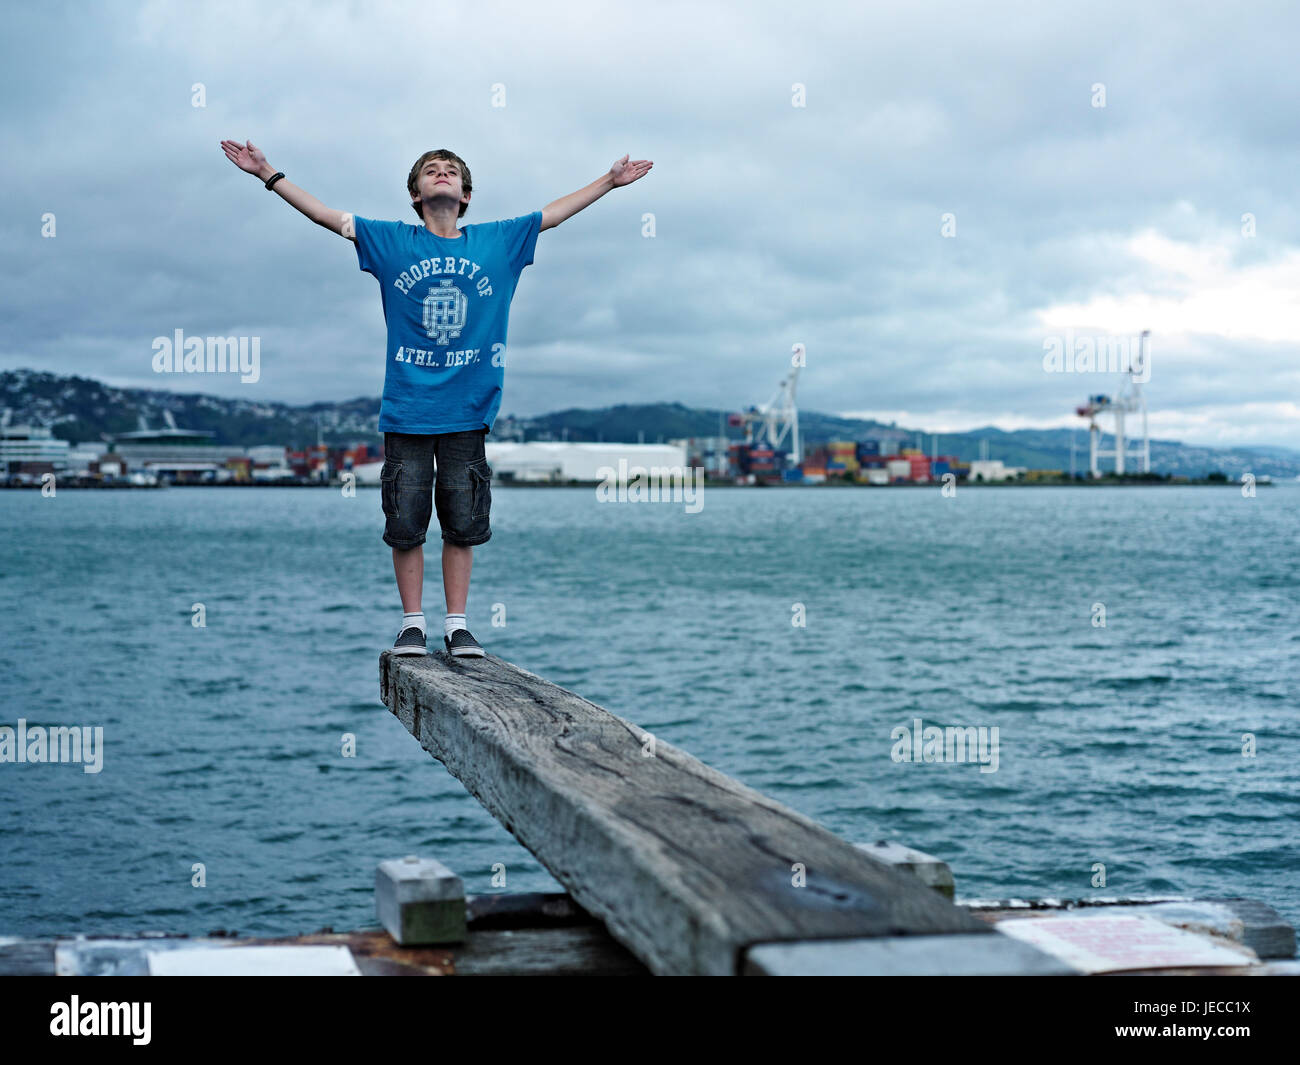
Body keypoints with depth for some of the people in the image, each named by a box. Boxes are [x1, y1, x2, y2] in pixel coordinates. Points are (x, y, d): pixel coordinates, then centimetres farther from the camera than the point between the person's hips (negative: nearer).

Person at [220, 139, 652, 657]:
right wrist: (269, 174, 2)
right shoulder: (391, 241, 4)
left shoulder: (498, 241, 7)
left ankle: (458, 626, 15)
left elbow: (554, 213, 16)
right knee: (406, 524, 1)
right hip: (406, 411, -1)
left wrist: (610, 180, 21)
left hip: (467, 412, 1)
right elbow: (324, 214, 6)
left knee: (463, 524, 5)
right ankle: (412, 625, 13)